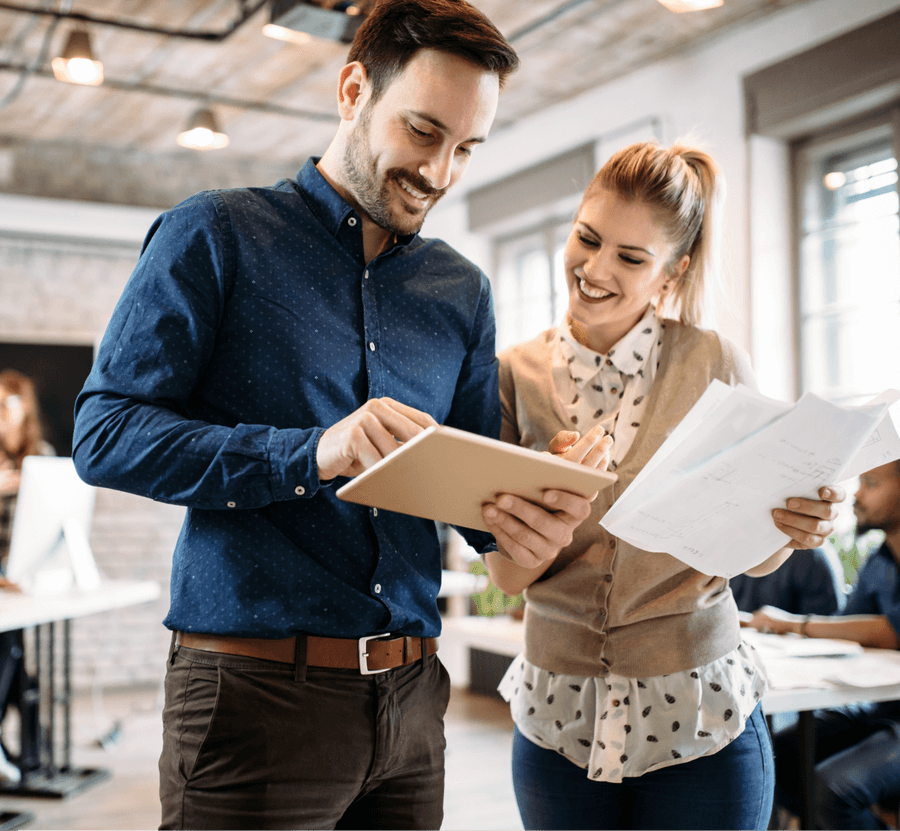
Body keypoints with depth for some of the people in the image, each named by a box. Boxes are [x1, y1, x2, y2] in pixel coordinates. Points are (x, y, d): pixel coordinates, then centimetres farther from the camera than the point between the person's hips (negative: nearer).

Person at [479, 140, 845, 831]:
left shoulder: (716, 366, -7)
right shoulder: (517, 374, -3)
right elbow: (509, 577, -4)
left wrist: (795, 527, -21)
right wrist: (529, 543, -25)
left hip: (700, 723, -1)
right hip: (558, 720, 2)